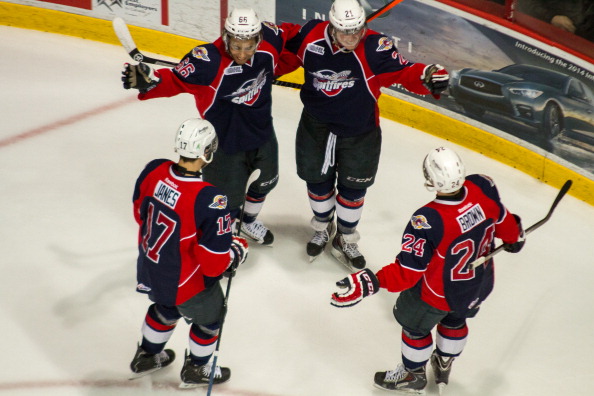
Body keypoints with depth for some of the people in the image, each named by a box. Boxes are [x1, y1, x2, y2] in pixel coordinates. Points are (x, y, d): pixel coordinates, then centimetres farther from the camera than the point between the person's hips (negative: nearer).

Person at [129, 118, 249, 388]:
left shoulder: (153, 171, -18)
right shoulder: (209, 201, -37)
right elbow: (214, 264, -29)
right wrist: (238, 250, -9)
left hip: (149, 272, 6)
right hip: (187, 284, -6)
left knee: (166, 308, 36)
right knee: (209, 317, 26)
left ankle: (146, 357, 58)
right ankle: (195, 371, 48)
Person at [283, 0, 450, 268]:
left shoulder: (375, 48, -26)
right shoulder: (311, 37, -17)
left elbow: (403, 72, -29)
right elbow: (288, 49, 3)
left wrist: (428, 76, -47)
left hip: (359, 132, -2)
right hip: (316, 125, 2)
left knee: (353, 187, 11)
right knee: (318, 181, 17)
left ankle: (345, 241, 34)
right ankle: (323, 228, 45)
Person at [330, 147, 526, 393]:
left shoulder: (428, 221, -39)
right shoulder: (482, 188, -25)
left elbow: (407, 273, -34)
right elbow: (502, 221, -3)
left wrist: (370, 283, -36)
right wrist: (514, 236, 18)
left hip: (438, 294, -5)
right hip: (481, 285, 6)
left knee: (415, 325, 24)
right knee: (454, 318, 33)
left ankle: (413, 375, 49)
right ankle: (444, 366, 57)